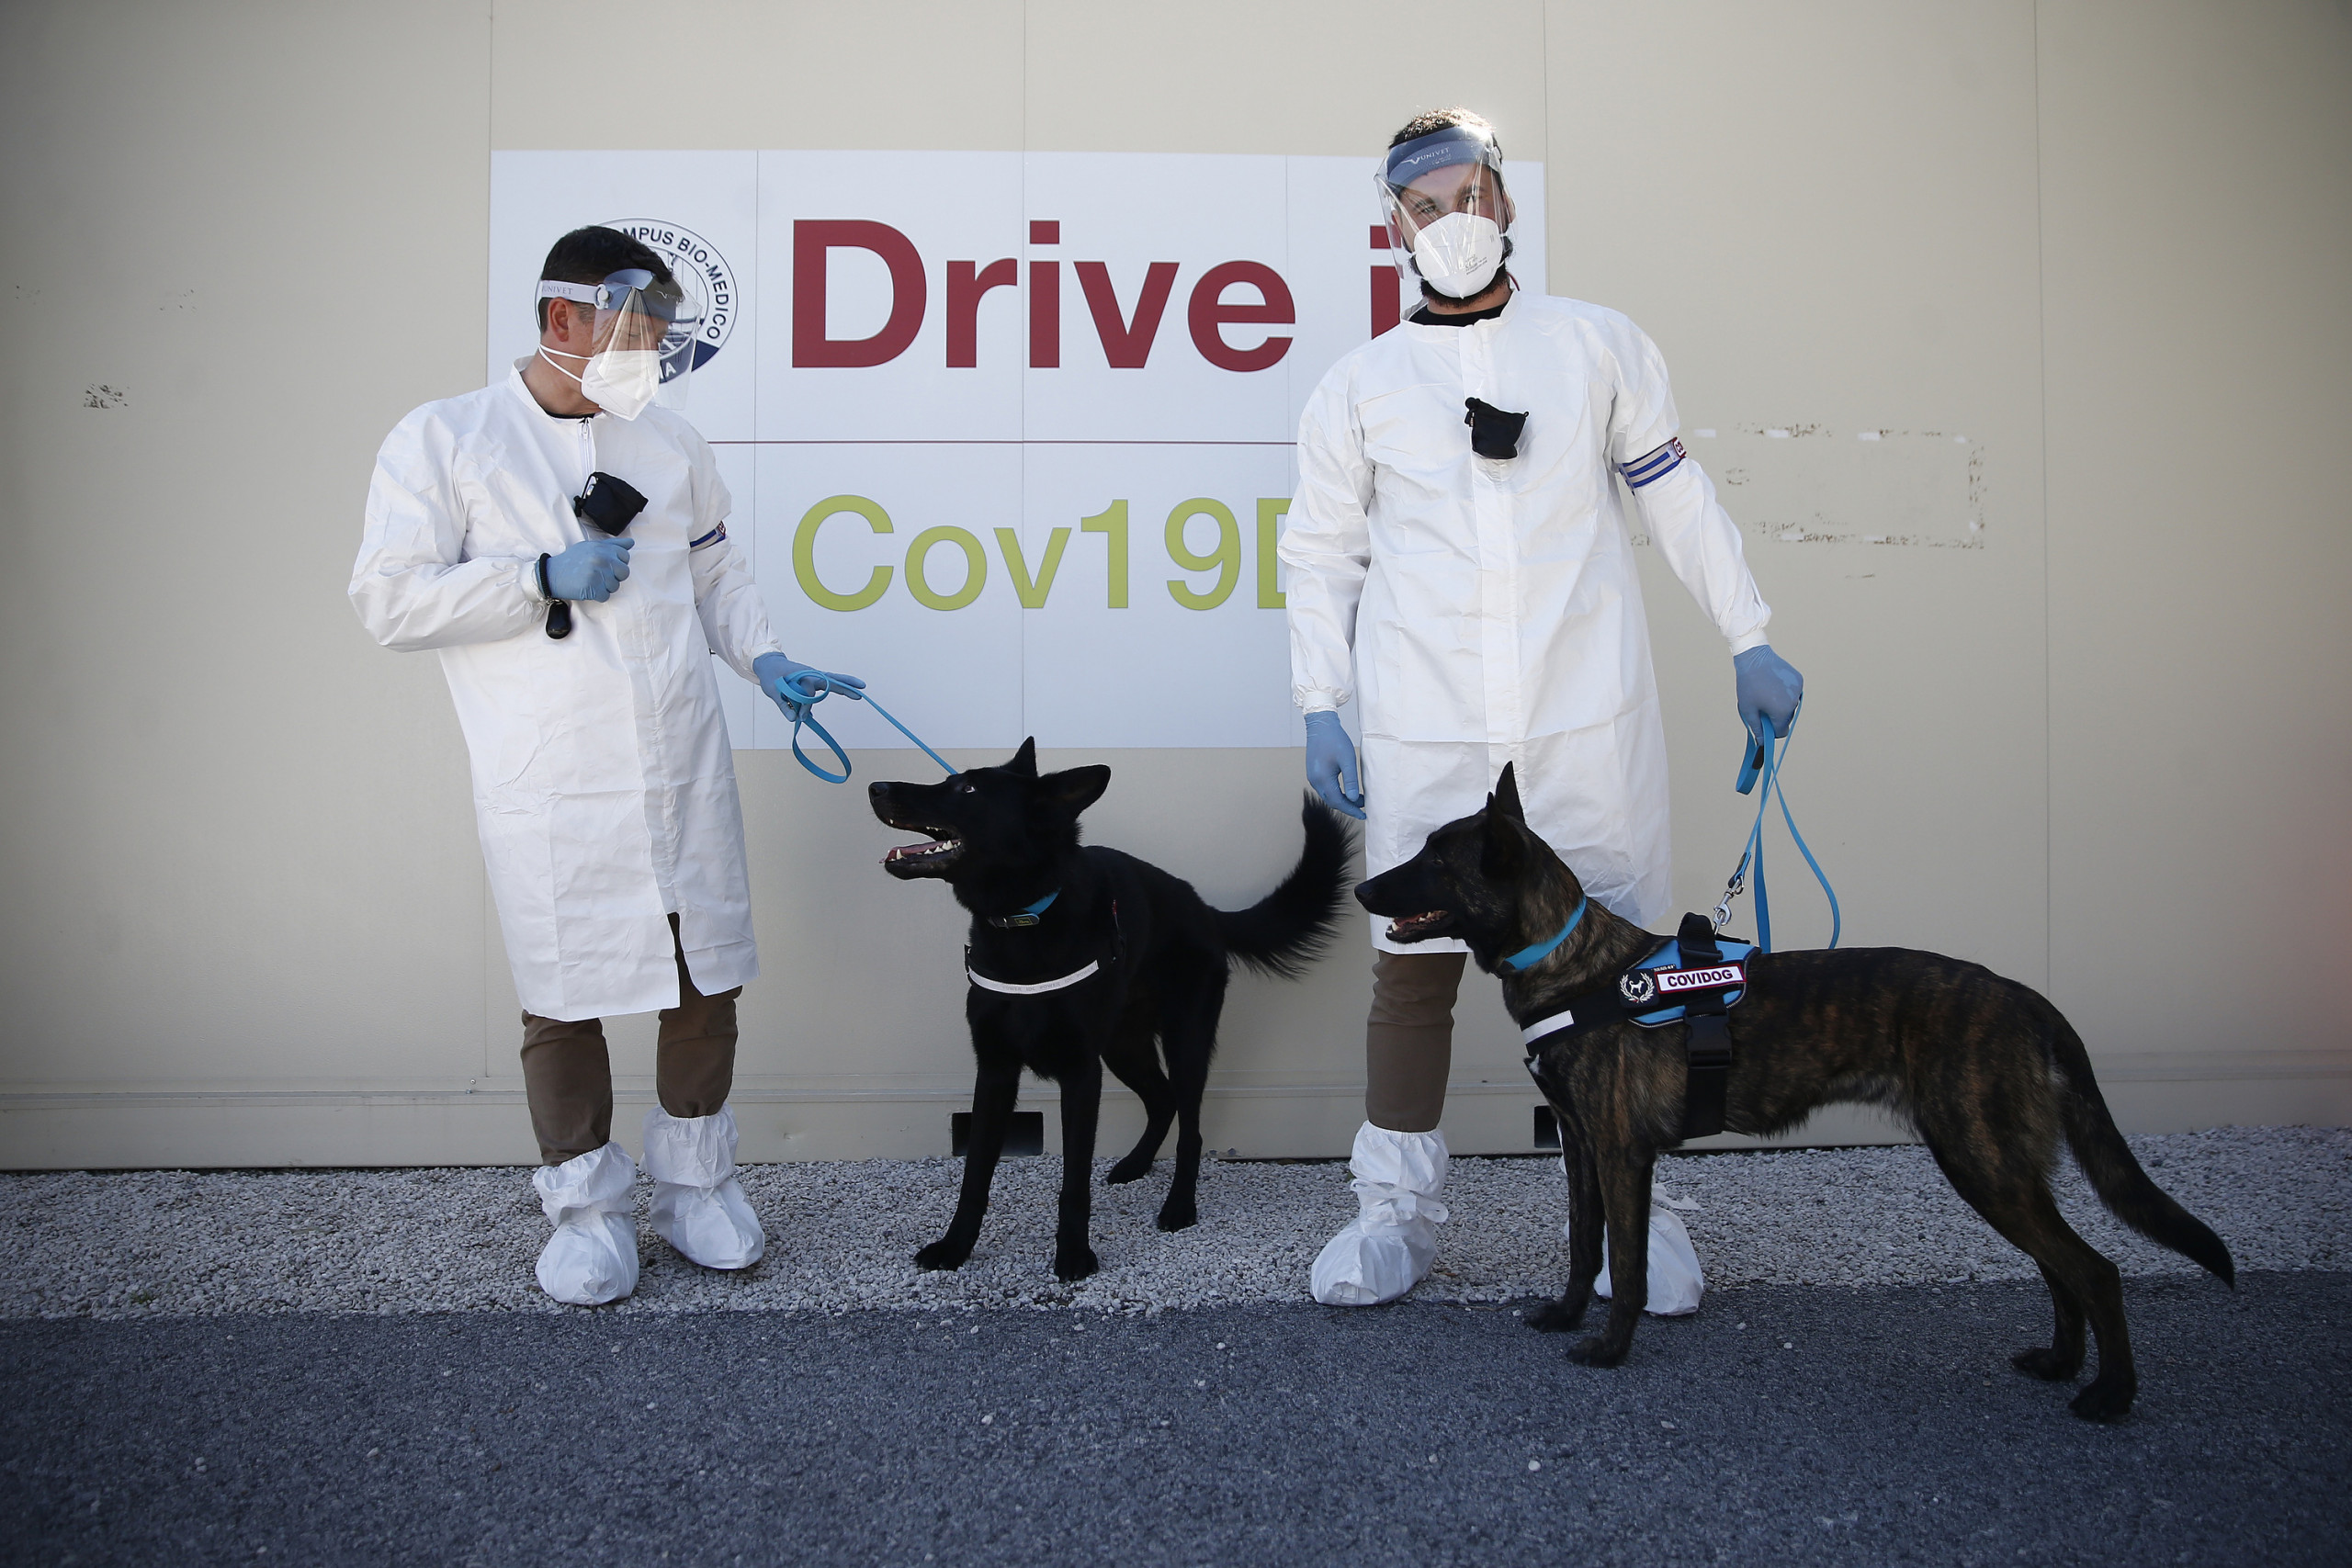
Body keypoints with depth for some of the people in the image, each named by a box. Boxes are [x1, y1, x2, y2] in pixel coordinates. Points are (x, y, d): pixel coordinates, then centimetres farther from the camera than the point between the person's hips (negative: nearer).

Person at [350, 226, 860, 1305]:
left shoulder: (671, 442, 13)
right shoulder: (441, 441, 1)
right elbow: (390, 600, -4)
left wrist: (763, 658, 3)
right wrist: (543, 578, -12)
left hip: (685, 774, 4)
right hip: (550, 794, -3)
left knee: (705, 984, 8)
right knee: (565, 1001, 4)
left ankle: (695, 1186, 27)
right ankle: (586, 1208, 23)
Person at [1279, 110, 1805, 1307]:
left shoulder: (1601, 346, 10)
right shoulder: (1357, 388, 9)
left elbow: (1677, 500, 14)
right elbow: (1320, 555, 11)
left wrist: (1749, 642, 11)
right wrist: (1320, 706, 2)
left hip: (1589, 720, 1)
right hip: (1423, 734, 0)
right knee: (1414, 964, 2)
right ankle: (1396, 1209, 16)